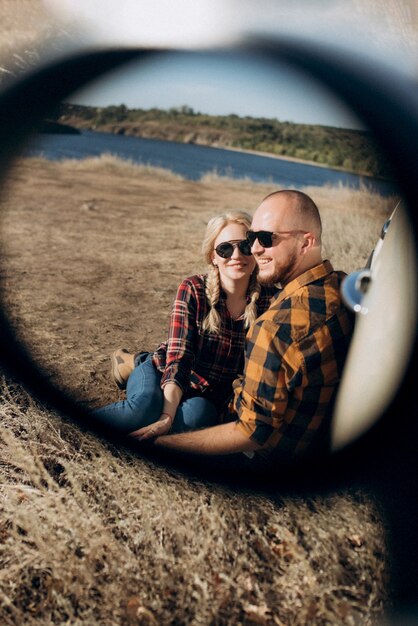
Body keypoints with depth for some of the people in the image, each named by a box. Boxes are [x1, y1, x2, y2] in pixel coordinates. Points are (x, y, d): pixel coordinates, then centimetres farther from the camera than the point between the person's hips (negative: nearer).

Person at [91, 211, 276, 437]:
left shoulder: (269, 300, -10)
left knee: (195, 415, -33)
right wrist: (167, 415, -33)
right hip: (165, 374, -2)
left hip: (207, 396, 2)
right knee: (144, 407, -35)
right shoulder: (193, 289, -14)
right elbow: (178, 359, -20)